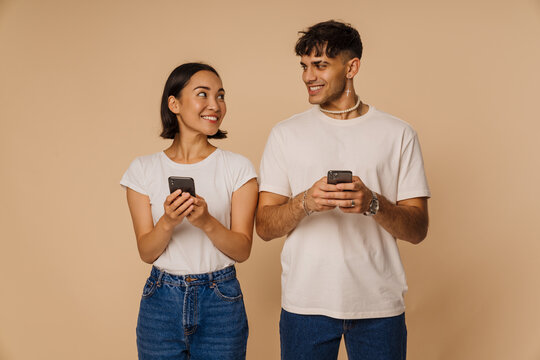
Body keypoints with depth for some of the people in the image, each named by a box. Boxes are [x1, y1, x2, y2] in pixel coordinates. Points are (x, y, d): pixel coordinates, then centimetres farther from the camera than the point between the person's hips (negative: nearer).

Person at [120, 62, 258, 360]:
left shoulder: (238, 168, -2)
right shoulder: (143, 169, 0)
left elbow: (242, 250, -5)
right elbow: (146, 252, -1)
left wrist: (207, 222, -22)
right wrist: (168, 222, -21)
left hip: (221, 301, 0)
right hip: (162, 301, 1)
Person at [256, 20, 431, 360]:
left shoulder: (399, 134, 2)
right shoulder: (285, 134, 4)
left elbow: (418, 229, 0)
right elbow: (264, 226, 1)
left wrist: (373, 204, -19)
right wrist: (304, 202, -19)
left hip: (380, 303, 0)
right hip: (305, 302, 0)